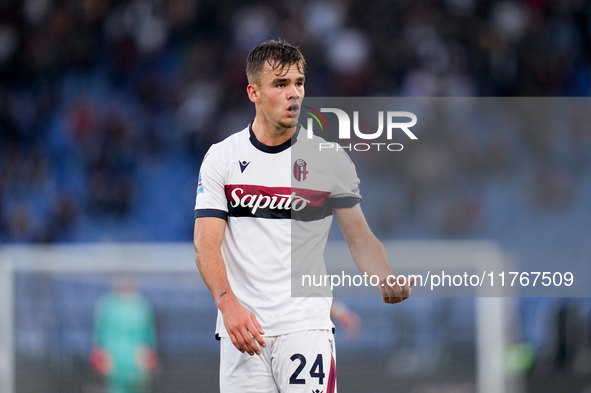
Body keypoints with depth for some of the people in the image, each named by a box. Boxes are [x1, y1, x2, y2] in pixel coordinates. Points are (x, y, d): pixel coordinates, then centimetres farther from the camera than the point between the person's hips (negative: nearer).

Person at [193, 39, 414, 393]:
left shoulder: (330, 159, 4)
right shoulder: (221, 157, 4)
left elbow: (359, 238, 5)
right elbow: (207, 243, -3)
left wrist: (387, 280, -16)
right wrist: (228, 304, -19)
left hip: (306, 323, -1)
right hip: (240, 325, 1)